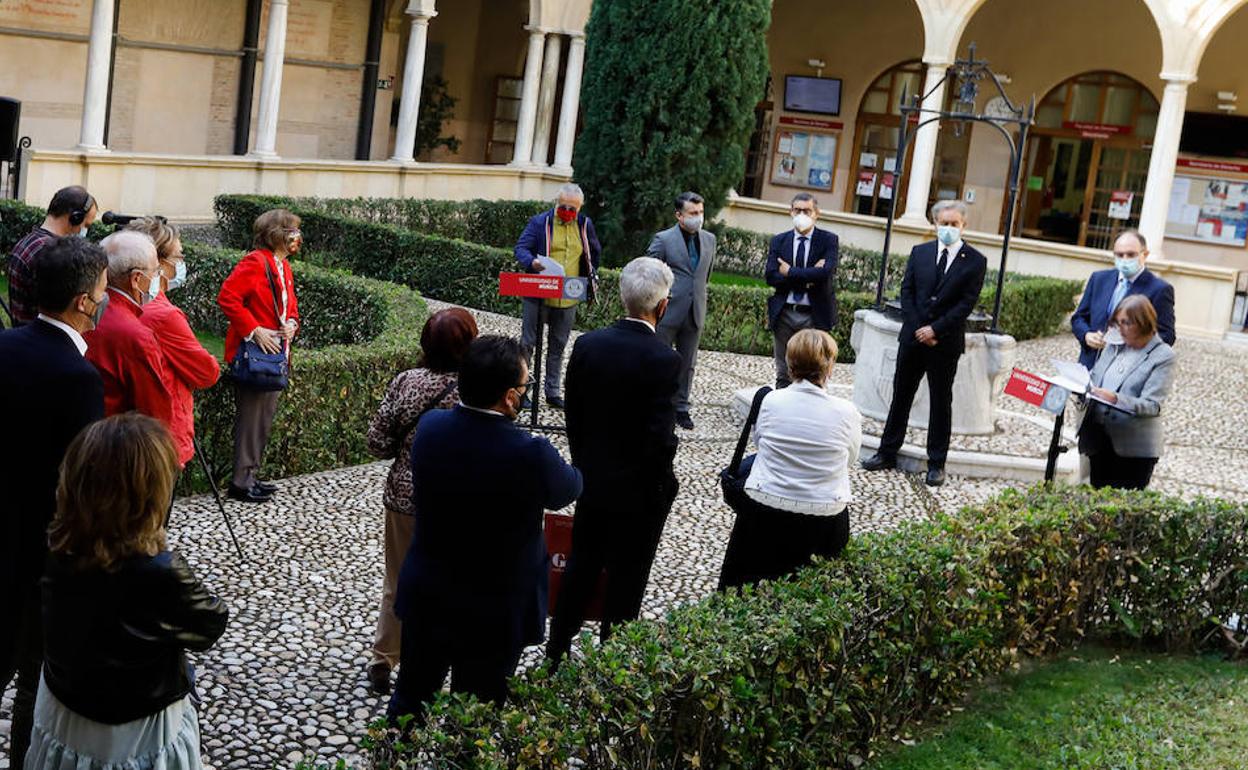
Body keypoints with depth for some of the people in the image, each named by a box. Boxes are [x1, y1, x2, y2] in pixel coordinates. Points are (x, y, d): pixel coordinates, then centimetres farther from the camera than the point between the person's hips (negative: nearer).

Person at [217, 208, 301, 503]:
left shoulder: (283, 266, 14)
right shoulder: (255, 263, -15)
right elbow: (227, 297, -21)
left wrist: (292, 322, 3)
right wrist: (254, 330, -23)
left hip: (276, 351, 10)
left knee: (266, 415, 14)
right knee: (251, 415, -5)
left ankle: (251, 475, 24)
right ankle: (241, 482, 1)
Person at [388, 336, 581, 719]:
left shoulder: (429, 427, -12)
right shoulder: (530, 454, -28)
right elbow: (568, 488, -6)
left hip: (424, 600, 5)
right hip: (492, 615, -5)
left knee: (411, 700, 23)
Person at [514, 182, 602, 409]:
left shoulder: (585, 225, 8)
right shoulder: (539, 222, -4)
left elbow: (595, 253, 22)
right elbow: (520, 248, -8)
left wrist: (589, 278, 14)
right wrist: (531, 262, -28)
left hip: (568, 299, 3)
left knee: (558, 346, 11)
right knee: (528, 342, 0)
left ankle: (552, 391, 19)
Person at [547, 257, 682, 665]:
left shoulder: (586, 344, -6)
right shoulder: (663, 360, -22)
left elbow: (573, 416, 2)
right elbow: (662, 436, -22)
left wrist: (585, 465, 15)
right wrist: (662, 484, -5)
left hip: (590, 482, 5)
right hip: (639, 493, -5)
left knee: (579, 571, 21)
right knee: (625, 585, 10)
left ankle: (556, 653, 33)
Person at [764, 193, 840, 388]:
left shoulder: (829, 240, 0)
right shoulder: (779, 241, 8)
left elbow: (825, 273, -16)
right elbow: (771, 277, -5)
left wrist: (790, 272, -10)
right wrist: (807, 278, -14)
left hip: (814, 316, -3)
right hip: (784, 314, 3)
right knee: (783, 375, 10)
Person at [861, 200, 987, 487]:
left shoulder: (975, 261, -4)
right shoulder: (920, 252, 6)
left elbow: (966, 303, -9)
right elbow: (907, 291, 3)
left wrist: (935, 330, -15)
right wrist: (919, 329, -8)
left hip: (945, 342, -3)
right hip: (913, 337, 3)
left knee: (941, 402, 5)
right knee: (901, 396, 9)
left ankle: (936, 464, 11)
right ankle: (887, 452, 19)